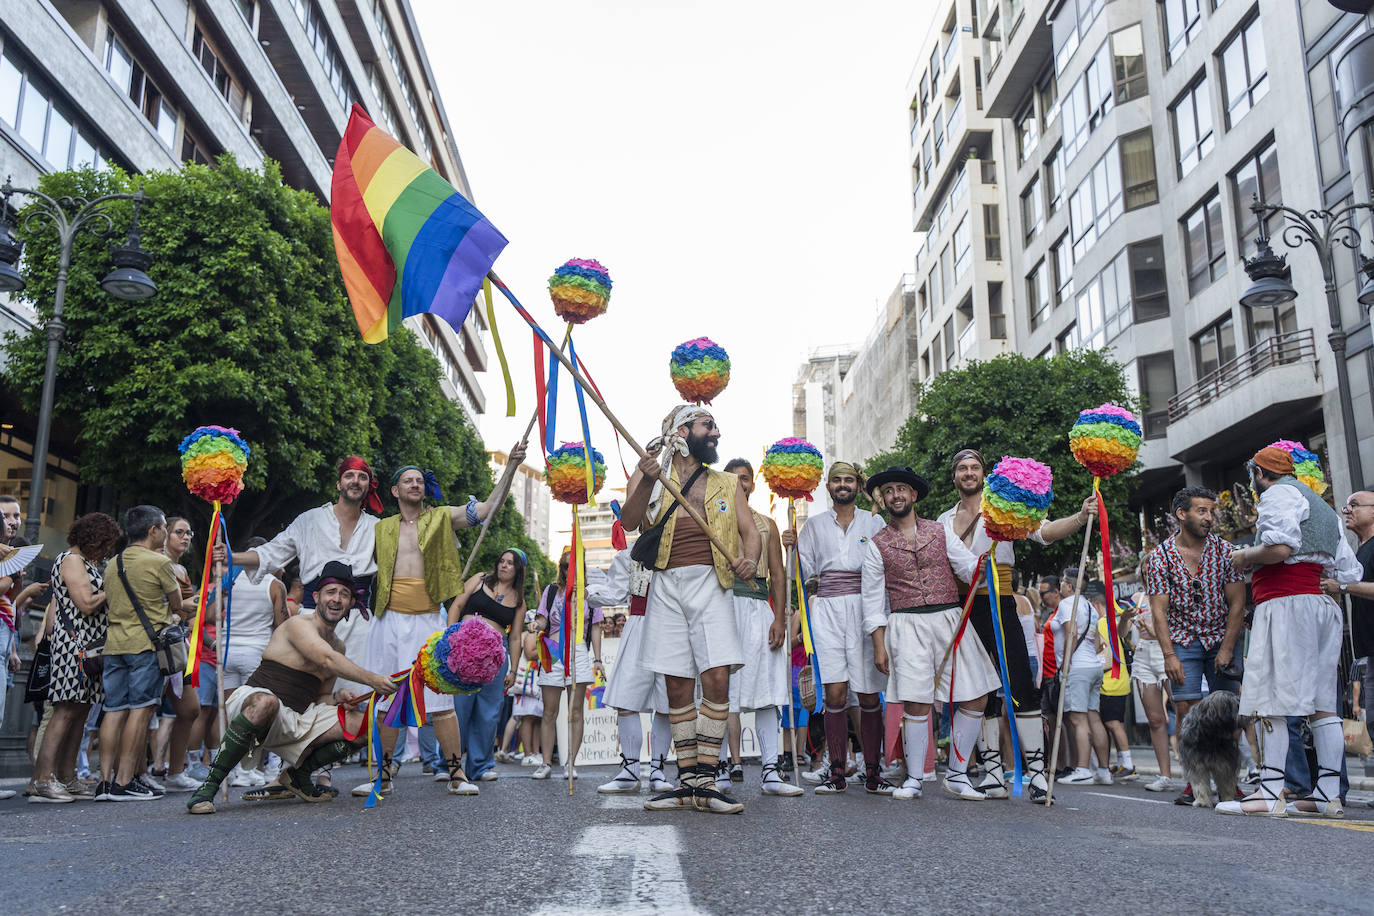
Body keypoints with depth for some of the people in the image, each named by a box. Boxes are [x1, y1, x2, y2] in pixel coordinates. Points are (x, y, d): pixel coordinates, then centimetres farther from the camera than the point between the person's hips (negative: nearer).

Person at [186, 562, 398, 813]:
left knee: (361, 724, -6)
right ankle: (208, 787, -29)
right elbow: (327, 660, -28)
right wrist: (372, 679, -30)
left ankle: (297, 776, 10)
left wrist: (338, 697, 0)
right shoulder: (299, 625, -10)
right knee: (266, 702, -42)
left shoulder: (338, 644, 15)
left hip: (295, 721, 7)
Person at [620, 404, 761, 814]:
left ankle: (706, 782, -6)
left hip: (709, 584, 1)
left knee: (716, 678, -12)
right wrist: (647, 481, -20)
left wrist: (748, 558, -14)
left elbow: (750, 531, 8)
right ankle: (688, 783, 10)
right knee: (678, 686, 2)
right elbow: (630, 520, -3)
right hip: (666, 586, 0)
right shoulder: (650, 473, 12)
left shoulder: (727, 484, 17)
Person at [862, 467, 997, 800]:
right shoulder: (877, 545, 8)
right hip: (908, 625, -2)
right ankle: (914, 779, 9)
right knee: (916, 703, -7)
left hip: (950, 621, 2)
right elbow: (872, 600, 6)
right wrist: (879, 646, -1)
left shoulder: (940, 531, 13)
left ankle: (956, 773, 13)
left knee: (976, 698, -2)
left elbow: (969, 565, 3)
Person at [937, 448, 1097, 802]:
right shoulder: (944, 520, 15)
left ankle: (1037, 772, -6)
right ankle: (993, 773, 10)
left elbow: (1043, 530, -12)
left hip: (998, 607, -4)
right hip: (961, 611, 4)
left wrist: (1080, 517, -29)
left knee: (1021, 688, -9)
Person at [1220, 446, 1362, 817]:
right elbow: (1350, 571, 23)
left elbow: (1280, 547, -19)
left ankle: (1270, 793, -14)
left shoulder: (1279, 493, -1)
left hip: (1286, 601, -10)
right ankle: (1328, 795, 9)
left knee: (1272, 699, -11)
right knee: (1322, 702, 8)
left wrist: (1245, 557, -2)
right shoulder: (1324, 508, 27)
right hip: (1324, 605, 10)